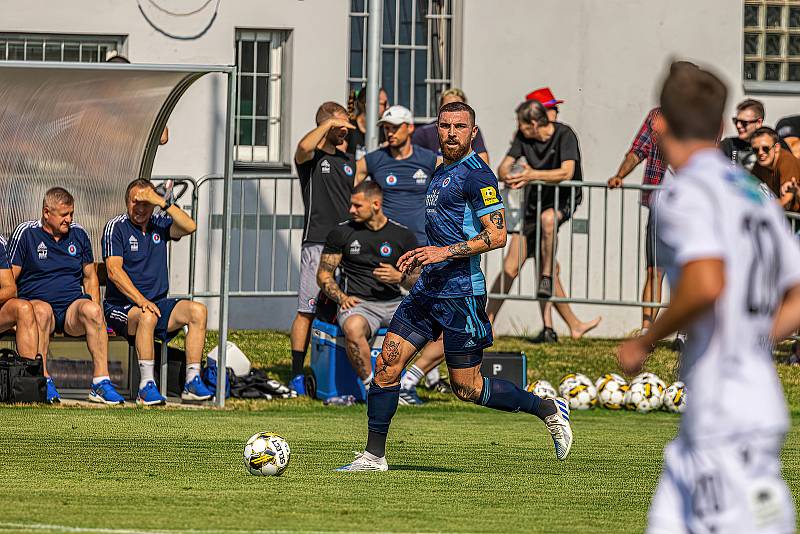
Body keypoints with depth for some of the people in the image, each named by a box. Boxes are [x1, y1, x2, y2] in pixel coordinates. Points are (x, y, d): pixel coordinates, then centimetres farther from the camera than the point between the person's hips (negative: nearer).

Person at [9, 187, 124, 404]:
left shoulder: (78, 234, 15)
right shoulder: (26, 233, 3)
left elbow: (90, 277, 23)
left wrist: (96, 309, 6)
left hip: (72, 307, 3)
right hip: (36, 300, -3)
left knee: (91, 310, -32)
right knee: (41, 310, -39)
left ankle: (101, 381, -35)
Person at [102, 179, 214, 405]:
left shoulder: (159, 225, 11)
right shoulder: (116, 227, -4)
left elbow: (189, 227, -9)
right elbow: (114, 271, -15)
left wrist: (163, 202, -17)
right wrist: (140, 300, -27)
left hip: (157, 303, 5)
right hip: (121, 307, -5)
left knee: (198, 311, -18)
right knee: (147, 316, -37)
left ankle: (192, 381, -19)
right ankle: (146, 385, -36)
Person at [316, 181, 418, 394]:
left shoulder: (403, 235, 9)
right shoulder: (341, 233, 7)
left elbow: (420, 282, 14)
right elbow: (324, 274, 12)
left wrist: (400, 277, -9)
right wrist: (341, 297, -7)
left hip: (394, 303, 2)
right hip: (358, 304, -2)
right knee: (353, 329, -41)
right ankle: (371, 386, -26)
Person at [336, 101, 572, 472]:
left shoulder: (476, 174, -12)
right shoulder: (441, 172, 17)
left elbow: (497, 235, -18)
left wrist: (445, 252, -23)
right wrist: (423, 256, 16)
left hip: (461, 292, -9)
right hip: (428, 288, 9)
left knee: (466, 388, -2)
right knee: (386, 365, 1)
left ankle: (548, 410, 13)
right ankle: (373, 456, 6)